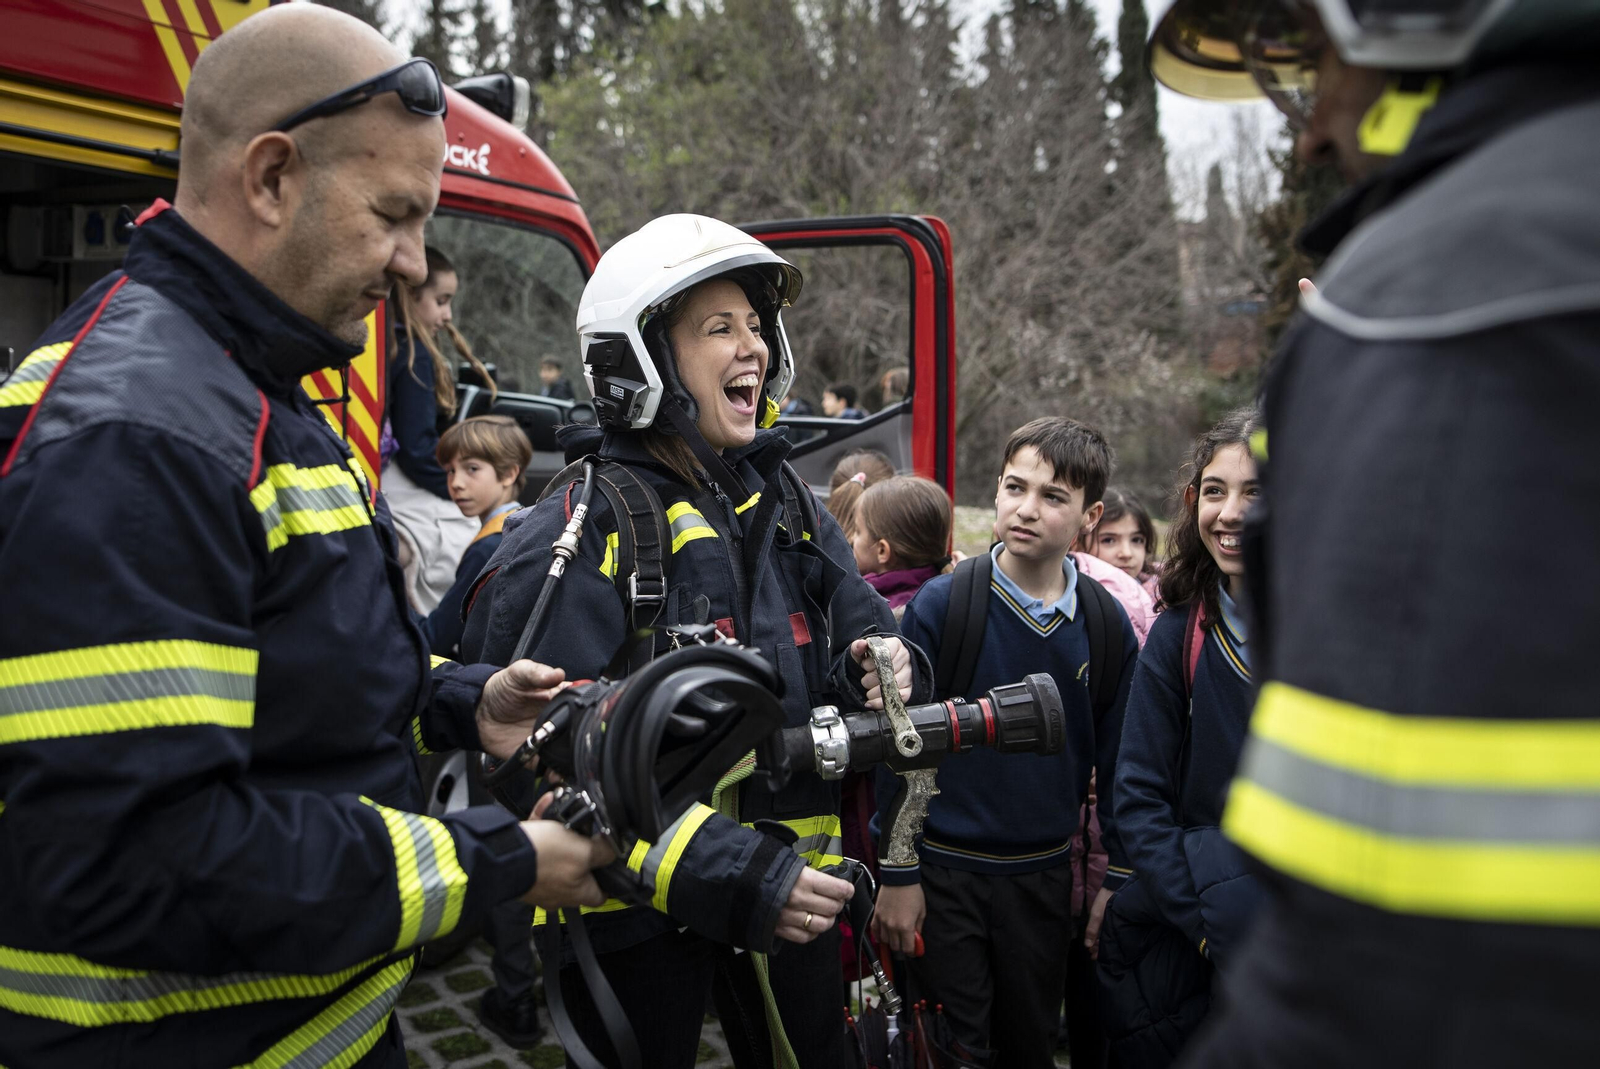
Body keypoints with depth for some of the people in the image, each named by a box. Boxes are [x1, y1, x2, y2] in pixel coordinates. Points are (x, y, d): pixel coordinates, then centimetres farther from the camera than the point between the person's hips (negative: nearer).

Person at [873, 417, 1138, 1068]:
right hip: (945, 875, -3)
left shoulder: (1107, 624, -2)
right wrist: (896, 873, -8)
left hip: (1044, 877, 3)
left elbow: (1115, 762, 5)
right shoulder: (940, 605, -12)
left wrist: (1116, 879, 5)